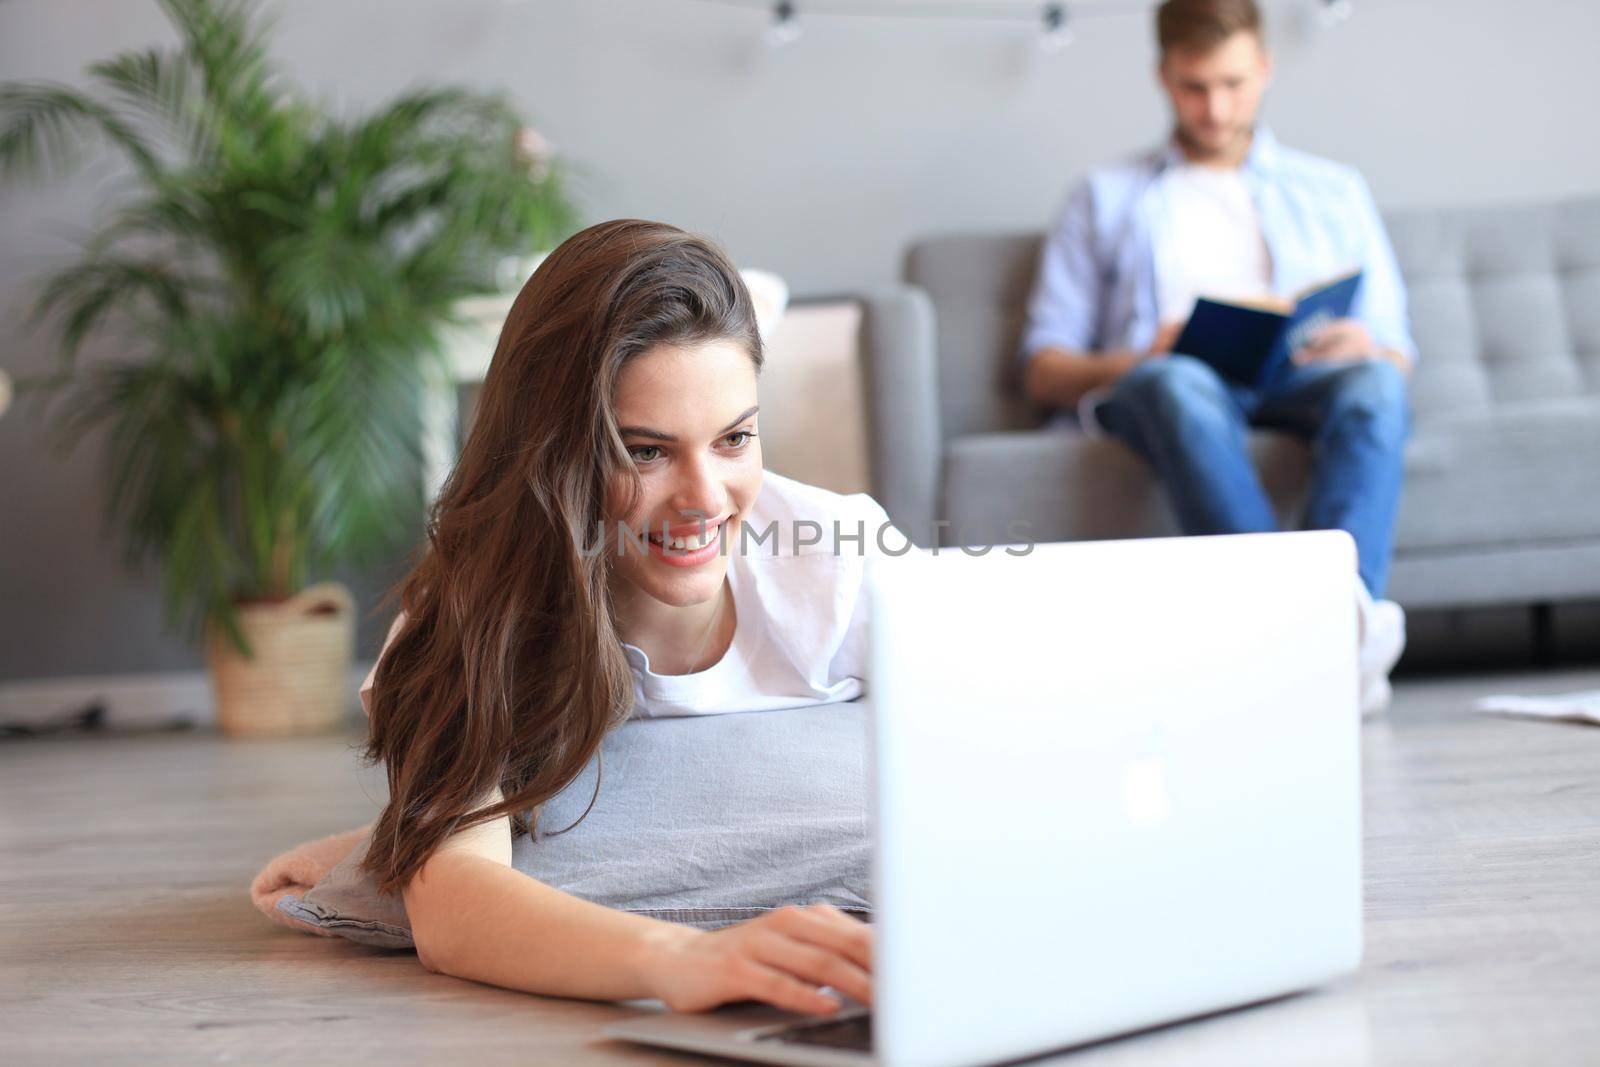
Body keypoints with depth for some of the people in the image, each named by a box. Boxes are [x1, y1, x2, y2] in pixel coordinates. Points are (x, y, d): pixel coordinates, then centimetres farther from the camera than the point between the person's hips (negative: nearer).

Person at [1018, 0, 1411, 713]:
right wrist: (1140, 360, -10)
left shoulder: (1335, 192, 27)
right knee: (1178, 384, -39)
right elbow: (1043, 371, 12)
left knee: (1375, 385, -34)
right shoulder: (1106, 199, 23)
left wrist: (1368, 350, -7)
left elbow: (1396, 354, 19)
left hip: (1299, 384, 2)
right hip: (1140, 387, -1)